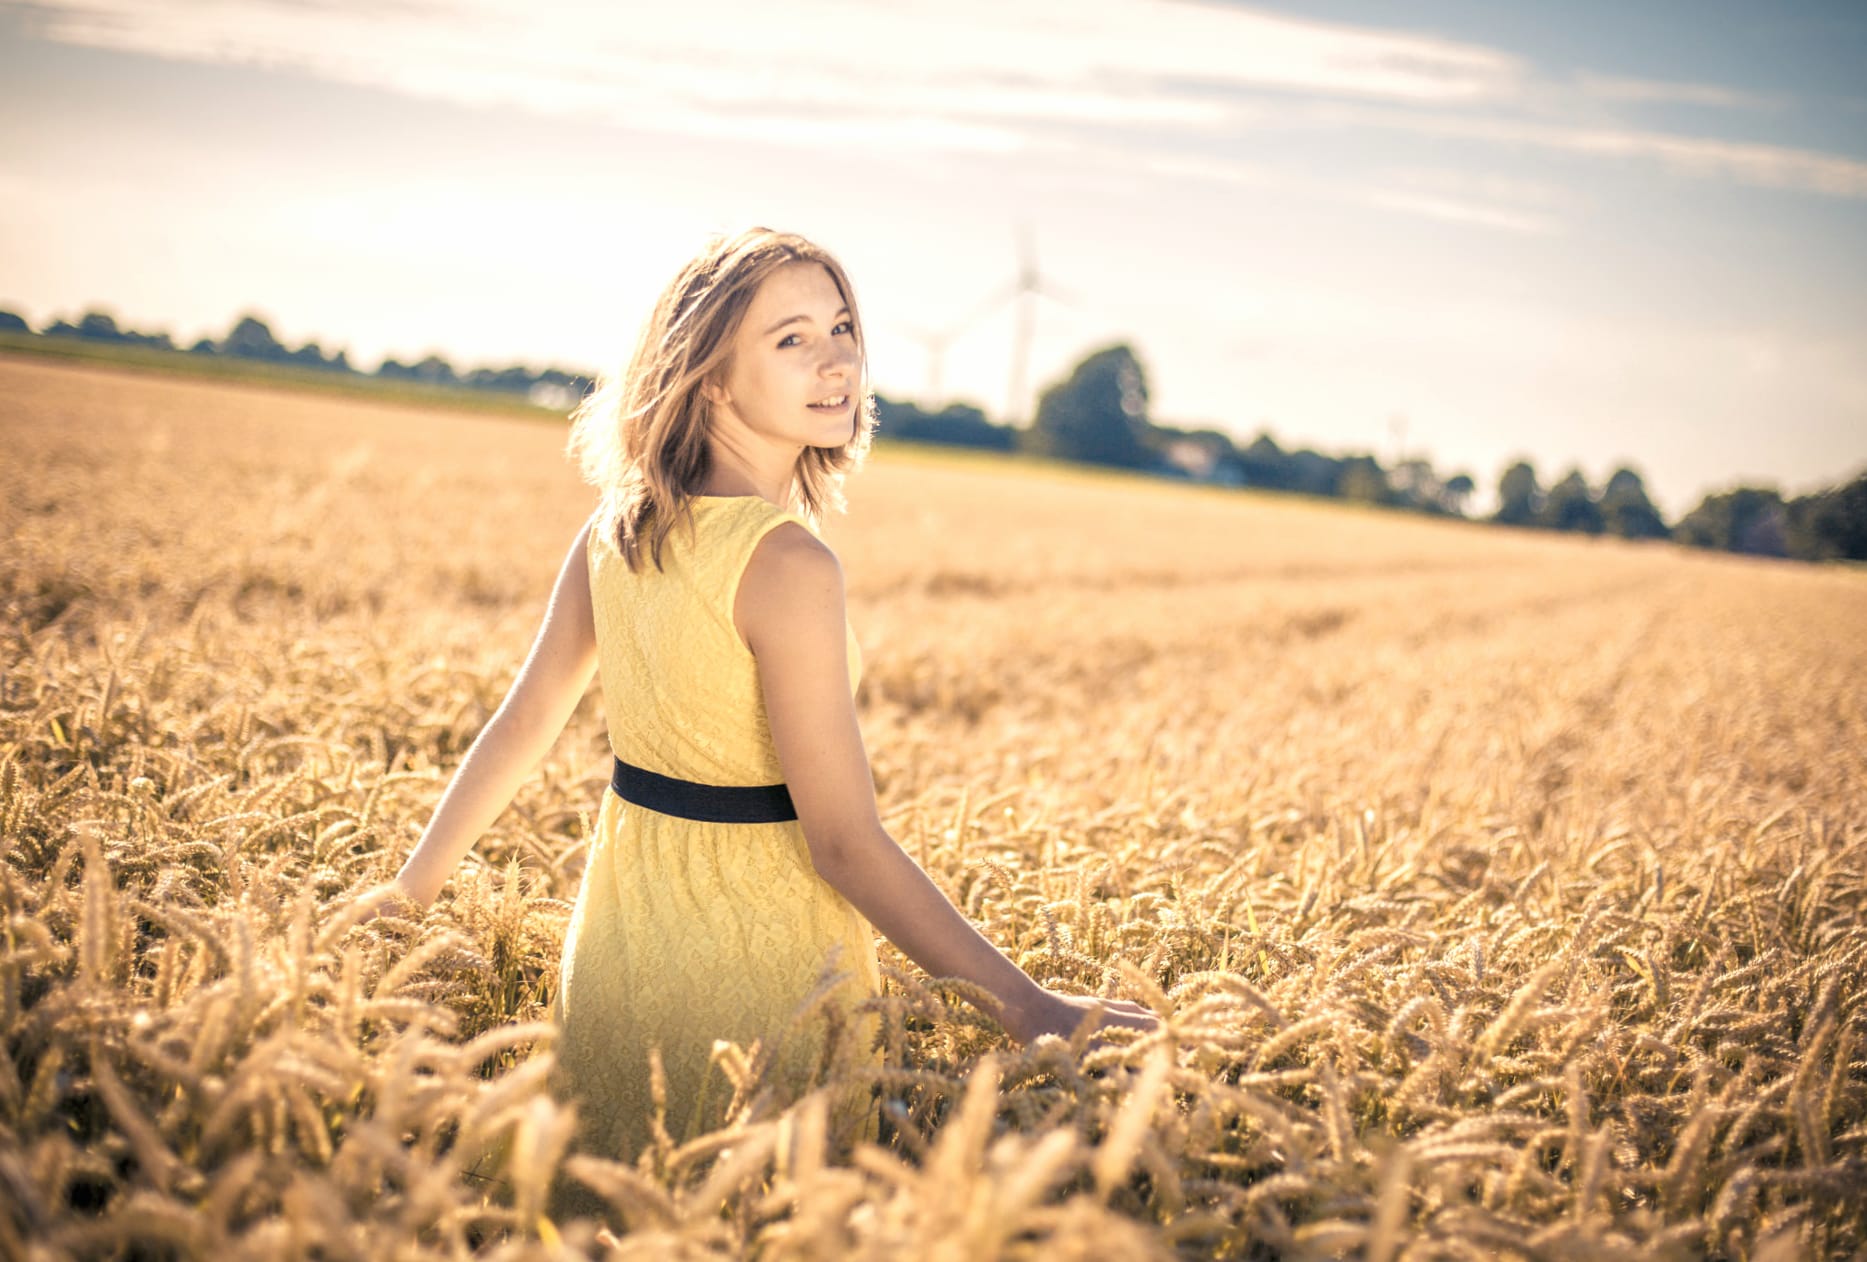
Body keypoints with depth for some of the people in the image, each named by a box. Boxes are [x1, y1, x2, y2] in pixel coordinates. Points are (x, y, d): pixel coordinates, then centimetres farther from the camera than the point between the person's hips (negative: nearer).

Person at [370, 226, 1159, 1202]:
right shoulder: (788, 563, -22)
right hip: (754, 952, -6)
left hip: (616, 928, 7)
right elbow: (845, 844, -23)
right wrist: (1028, 1006, -20)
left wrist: (407, 895, 19)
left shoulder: (616, 528, 0)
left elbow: (519, 727, 7)